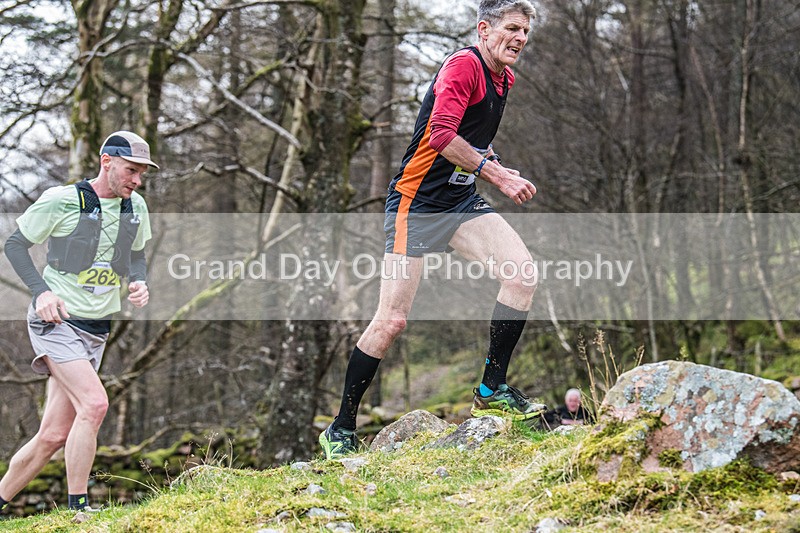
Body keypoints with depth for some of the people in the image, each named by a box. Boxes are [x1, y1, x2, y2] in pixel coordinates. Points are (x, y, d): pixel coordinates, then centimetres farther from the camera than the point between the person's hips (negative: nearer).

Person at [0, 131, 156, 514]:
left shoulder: (136, 208, 7)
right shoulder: (61, 201, -10)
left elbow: (137, 255, 22)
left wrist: (139, 283, 0)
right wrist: (41, 291, -15)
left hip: (95, 331, 6)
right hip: (56, 322, -6)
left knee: (53, 437, 4)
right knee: (94, 403, -24)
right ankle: (78, 507, -15)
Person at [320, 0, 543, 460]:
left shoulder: (505, 77, 13)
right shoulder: (464, 65, -15)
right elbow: (442, 136, -28)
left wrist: (495, 165, 10)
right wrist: (498, 176, -26)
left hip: (463, 201, 8)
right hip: (417, 201, -8)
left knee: (523, 271, -14)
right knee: (392, 321, -9)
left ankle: (493, 390, -3)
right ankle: (342, 428, 5)